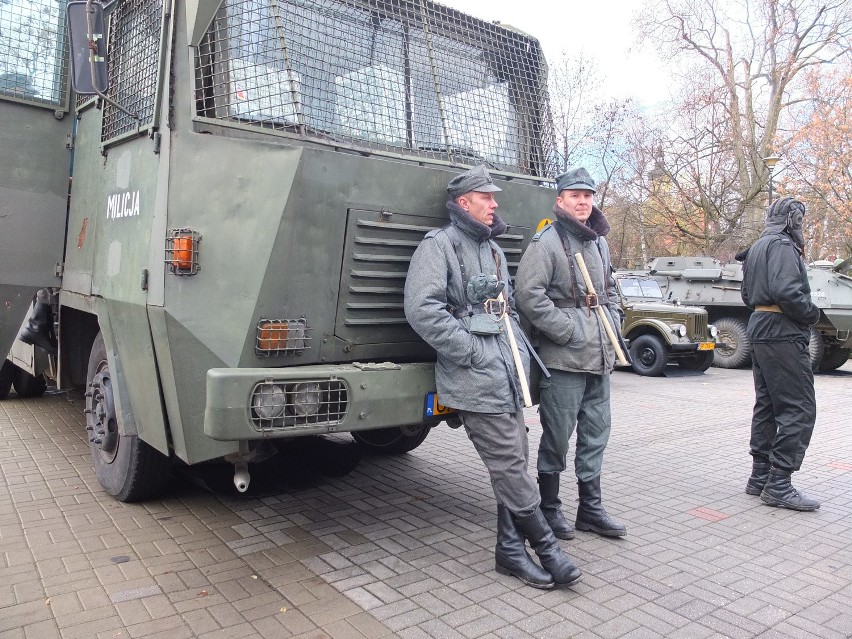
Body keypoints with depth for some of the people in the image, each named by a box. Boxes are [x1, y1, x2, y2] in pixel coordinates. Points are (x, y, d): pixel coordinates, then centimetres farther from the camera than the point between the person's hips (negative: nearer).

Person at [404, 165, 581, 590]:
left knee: (513, 465, 10)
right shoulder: (439, 245, -5)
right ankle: (547, 548, 9)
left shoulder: (492, 249, 22)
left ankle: (511, 550, 21)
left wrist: (520, 353, 13)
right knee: (510, 468, -4)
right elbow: (422, 309, -18)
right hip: (476, 380, -9)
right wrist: (472, 351, -16)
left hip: (507, 376, 9)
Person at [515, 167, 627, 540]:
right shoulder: (547, 242, -9)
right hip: (564, 359, -8)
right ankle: (549, 508, 20)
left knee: (596, 434, 14)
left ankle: (590, 509, 28)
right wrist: (569, 331, -17)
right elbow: (528, 294, -18)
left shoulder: (599, 242, 16)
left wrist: (613, 324, 12)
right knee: (557, 437, 2)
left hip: (601, 357, 8)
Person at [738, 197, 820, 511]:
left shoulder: (756, 248, 19)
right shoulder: (782, 245, -11)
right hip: (783, 333, -10)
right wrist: (813, 312, -10)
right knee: (799, 409, -7)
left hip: (760, 330, 10)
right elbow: (785, 291, -24)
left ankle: (760, 477, 19)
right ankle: (778, 485, -6)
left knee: (767, 405, 14)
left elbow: (747, 294, 21)